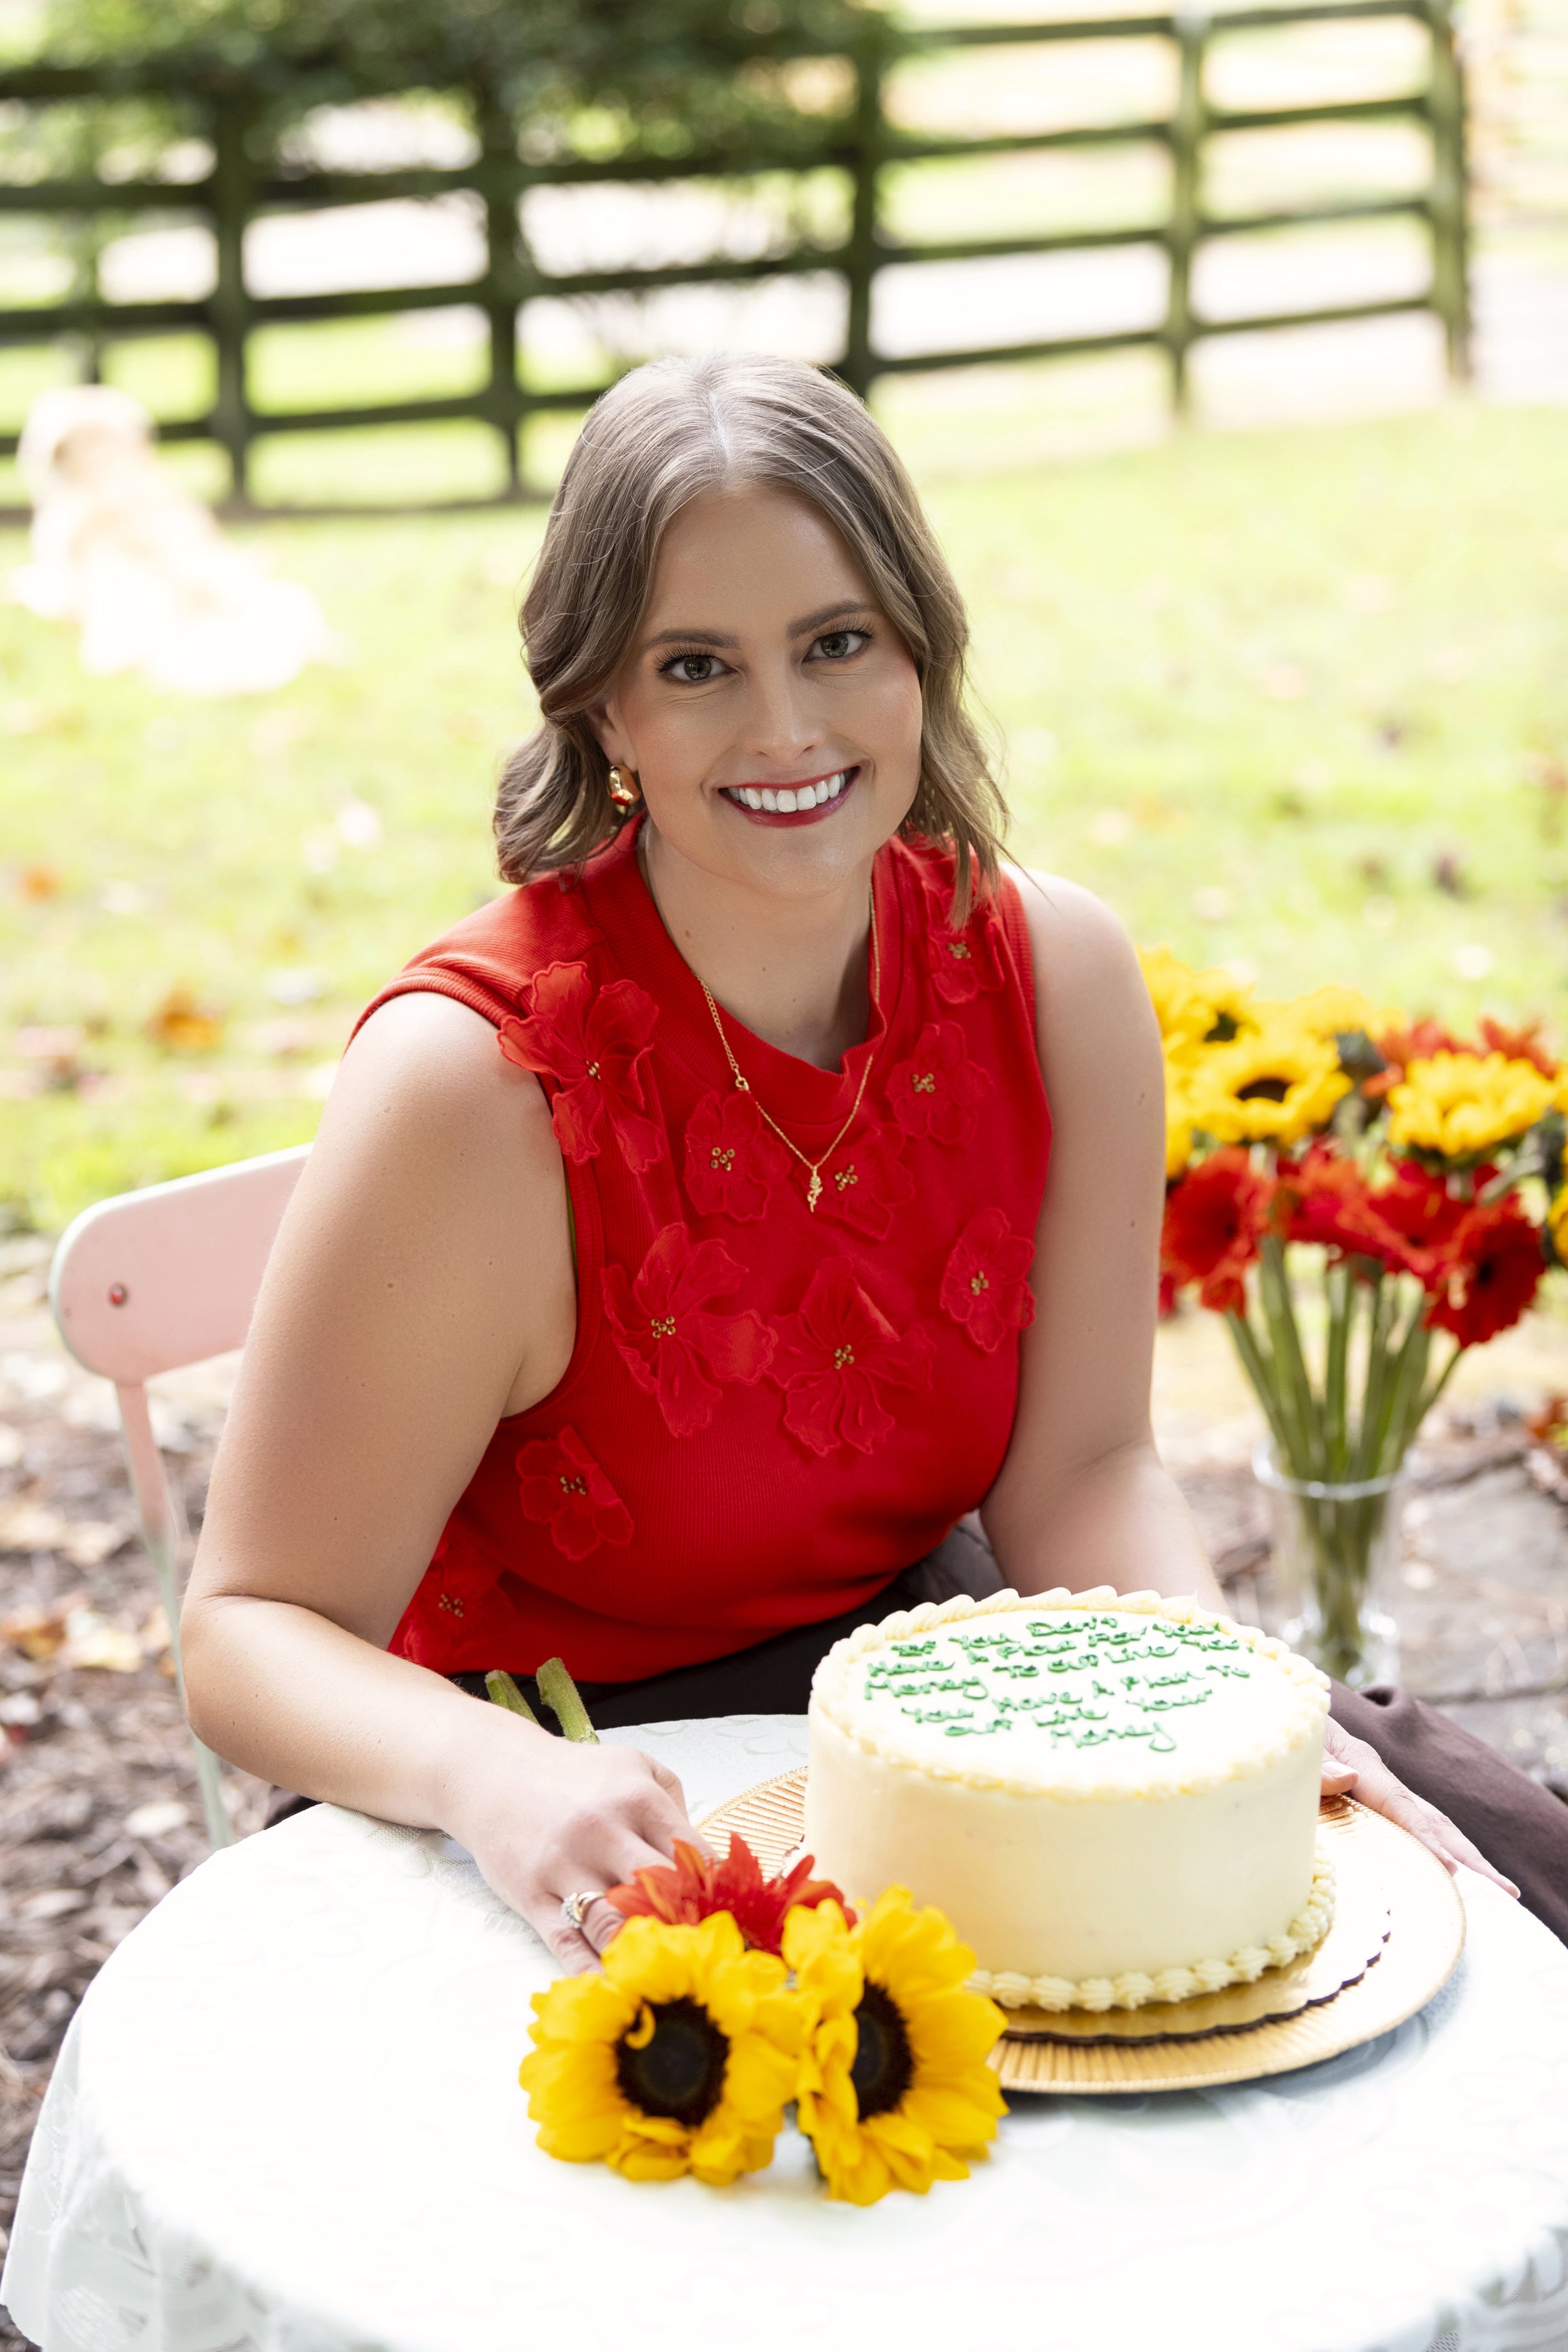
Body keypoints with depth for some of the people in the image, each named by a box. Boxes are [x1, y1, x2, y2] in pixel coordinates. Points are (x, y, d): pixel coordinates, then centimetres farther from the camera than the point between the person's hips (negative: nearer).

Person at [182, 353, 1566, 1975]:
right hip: (579, 1787, -4)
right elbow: (256, 1627, -20)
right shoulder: (474, 1080, -24)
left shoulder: (1054, 975, -9)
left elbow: (1080, 1469, -3)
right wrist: (494, 1776, -40)